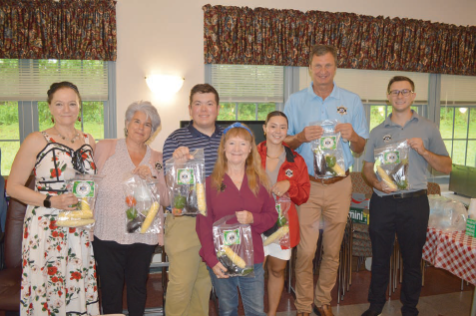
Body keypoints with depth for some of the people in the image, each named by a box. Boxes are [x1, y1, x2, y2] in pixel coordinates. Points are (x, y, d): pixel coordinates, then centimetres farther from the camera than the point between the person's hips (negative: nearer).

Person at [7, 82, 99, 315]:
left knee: (80, 291, 7)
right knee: (46, 294, 0)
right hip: (45, 230, -4)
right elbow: (13, 187, -3)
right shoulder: (36, 141, -3)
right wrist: (51, 201, -15)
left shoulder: (89, 141, 10)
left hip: (81, 231, 4)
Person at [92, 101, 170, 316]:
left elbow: (166, 200, 2)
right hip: (108, 233, -1)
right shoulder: (105, 148, 2)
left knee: (138, 286, 12)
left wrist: (151, 179, -13)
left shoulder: (157, 159, 7)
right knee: (111, 290, 8)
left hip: (143, 236, 2)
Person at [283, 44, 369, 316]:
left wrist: (352, 136, -17)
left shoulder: (352, 101, 5)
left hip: (339, 185, 1)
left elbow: (361, 149, 6)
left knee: (333, 251, 11)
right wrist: (302, 137, -16)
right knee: (305, 251, 0)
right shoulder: (295, 101, 3)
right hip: (306, 184, -1)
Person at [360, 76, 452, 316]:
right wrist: (376, 182, -11)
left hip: (414, 203, -1)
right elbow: (367, 167, 10)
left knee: (412, 259, 10)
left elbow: (446, 167, 4)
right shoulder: (378, 132, 8)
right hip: (382, 202, 1)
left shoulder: (428, 128, 5)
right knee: (380, 258, 11)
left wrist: (424, 151, -13)